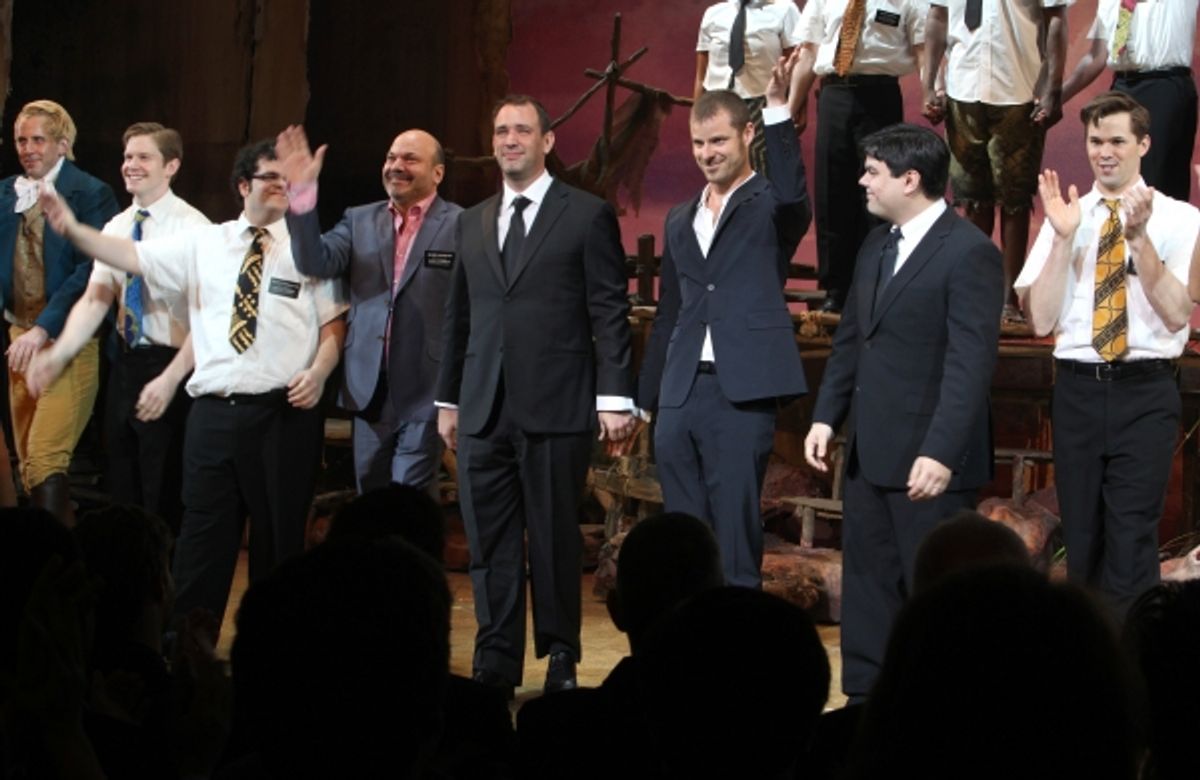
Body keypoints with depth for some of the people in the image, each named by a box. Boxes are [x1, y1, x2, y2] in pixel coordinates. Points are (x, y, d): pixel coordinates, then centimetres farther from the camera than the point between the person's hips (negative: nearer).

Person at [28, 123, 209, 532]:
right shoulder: (116, 227, 7)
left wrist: (171, 379, -24)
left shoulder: (192, 228, -13)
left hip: (169, 366, -7)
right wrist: (59, 353, -16)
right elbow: (95, 300, 0)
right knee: (123, 491, 14)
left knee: (164, 499, 1)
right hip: (125, 363, 7)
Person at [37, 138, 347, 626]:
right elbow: (133, 256, 6)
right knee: (203, 538, 3)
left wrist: (319, 371, -12)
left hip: (284, 413, -2)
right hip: (214, 412, 2)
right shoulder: (203, 245, 11)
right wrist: (73, 230, -5)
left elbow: (334, 324, 4)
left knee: (279, 539, 5)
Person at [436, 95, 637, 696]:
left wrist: (614, 396, -8)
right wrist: (448, 398, 17)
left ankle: (560, 658, 13)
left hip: (556, 405, -4)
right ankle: (496, 663, 10)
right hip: (484, 411, 4)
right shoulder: (471, 223, 17)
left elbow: (609, 312, -2)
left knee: (555, 538, 2)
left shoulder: (588, 216, 2)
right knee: (489, 544, 4)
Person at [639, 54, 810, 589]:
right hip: (681, 395, 6)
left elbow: (792, 194, -24)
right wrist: (646, 399, 18)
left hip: (741, 392, -6)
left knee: (735, 539, -5)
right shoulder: (680, 220, 18)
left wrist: (778, 108, -28)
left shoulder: (769, 207, 2)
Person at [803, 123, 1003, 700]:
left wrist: (941, 452, -25)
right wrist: (826, 416, 9)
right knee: (867, 586, 13)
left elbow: (971, 363, -19)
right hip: (869, 453, 8)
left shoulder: (969, 252, -14)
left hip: (927, 461, -8)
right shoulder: (876, 245, 13)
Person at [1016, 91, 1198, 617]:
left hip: (1145, 392, -3)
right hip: (1078, 388, 3)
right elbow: (1040, 320, -1)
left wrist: (1139, 237, -20)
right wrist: (1064, 237, -10)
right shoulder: (1066, 217, 7)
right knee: (1082, 539, 10)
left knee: (1131, 540, -7)